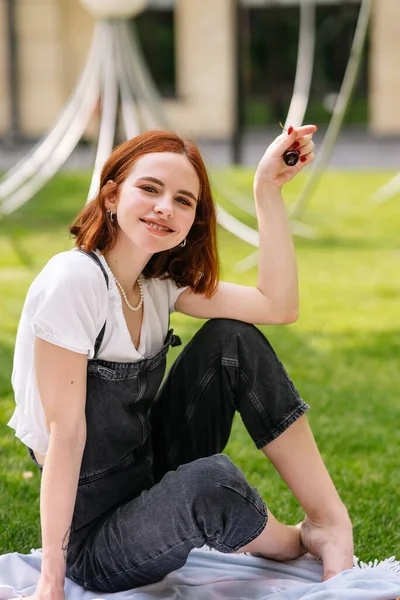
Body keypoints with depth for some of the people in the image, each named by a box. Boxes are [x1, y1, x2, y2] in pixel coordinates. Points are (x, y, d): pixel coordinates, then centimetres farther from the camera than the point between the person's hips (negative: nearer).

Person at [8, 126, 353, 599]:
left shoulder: (157, 284, 4)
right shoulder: (75, 280, -20)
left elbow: (278, 305, -5)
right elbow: (65, 433, -22)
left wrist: (268, 188, -10)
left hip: (153, 480, 8)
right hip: (96, 548, -8)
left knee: (231, 340, -6)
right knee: (211, 482, -37)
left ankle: (331, 525, -7)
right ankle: (291, 544, -1)